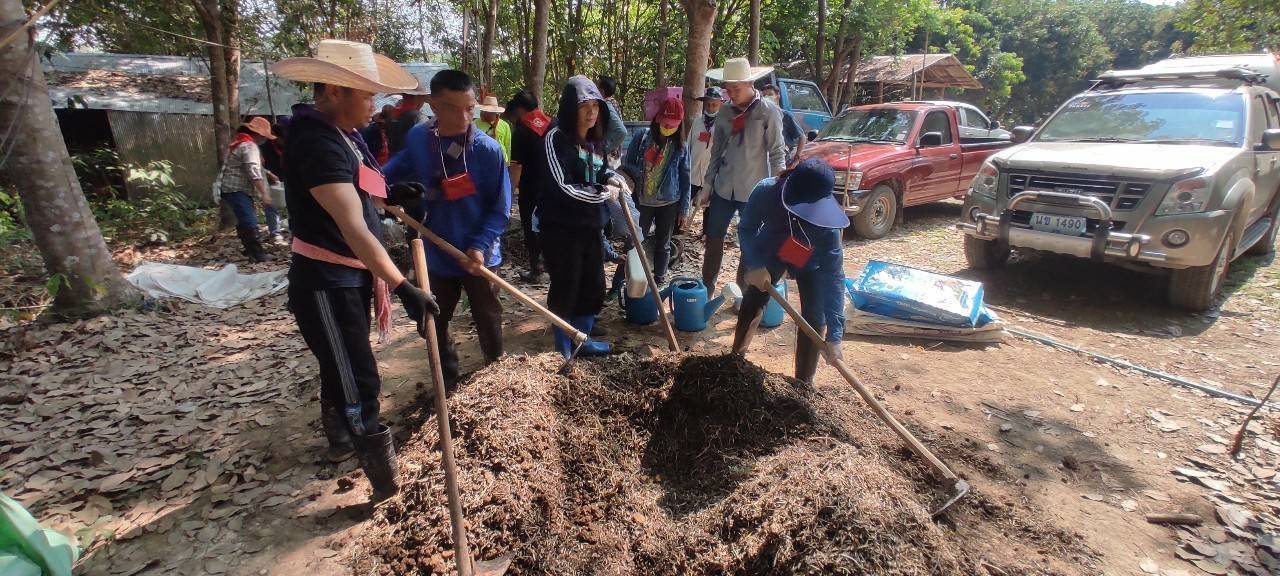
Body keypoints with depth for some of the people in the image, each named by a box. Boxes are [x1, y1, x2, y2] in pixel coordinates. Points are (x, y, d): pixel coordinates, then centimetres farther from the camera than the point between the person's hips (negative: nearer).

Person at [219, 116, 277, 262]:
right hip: (238, 190, -11)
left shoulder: (239, 141, 18)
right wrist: (264, 194, -23)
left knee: (244, 221, 17)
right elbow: (254, 173, -23)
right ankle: (257, 253, -12)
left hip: (232, 189, 11)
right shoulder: (249, 146, -15)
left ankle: (250, 249, 25)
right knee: (250, 223, -11)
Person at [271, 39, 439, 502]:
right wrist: (403, 287, -36)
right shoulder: (317, 143, -24)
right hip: (325, 284, -10)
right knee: (358, 381, -3)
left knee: (341, 366, 26)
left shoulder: (345, 133, 6)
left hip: (352, 278, 10)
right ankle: (382, 474, 11)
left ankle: (340, 439, 48)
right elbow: (354, 229, -32)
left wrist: (393, 195, 4)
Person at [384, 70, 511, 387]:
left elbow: (500, 209, -12)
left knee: (488, 321, 14)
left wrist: (481, 245, -23)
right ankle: (448, 379, 39)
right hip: (436, 254, 3)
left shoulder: (489, 149, -16)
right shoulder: (417, 139, -8)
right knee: (434, 324, 17)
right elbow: (394, 172, 11)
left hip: (478, 256, -3)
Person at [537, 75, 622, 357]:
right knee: (565, 288, 4)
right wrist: (603, 194, -11)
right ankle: (563, 348, 22)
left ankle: (582, 340, 34)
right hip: (561, 227, -7)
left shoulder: (594, 140, 9)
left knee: (593, 286, 14)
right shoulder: (556, 138, -14)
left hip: (591, 225, 7)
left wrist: (611, 177, 2)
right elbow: (562, 187, -21)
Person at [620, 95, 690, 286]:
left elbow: (685, 178, 2)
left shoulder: (680, 147, 0)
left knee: (663, 243, 12)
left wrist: (684, 208, 0)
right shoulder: (642, 137, -4)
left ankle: (660, 281, 24)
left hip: (668, 203, 1)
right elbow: (627, 165, 0)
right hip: (642, 201, -1)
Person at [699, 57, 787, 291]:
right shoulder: (724, 114, 6)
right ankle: (706, 289, 22)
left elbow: (777, 153, -8)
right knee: (713, 241, 9)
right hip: (723, 190, 4)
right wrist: (707, 187, 10)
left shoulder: (767, 112, -7)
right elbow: (716, 153, 12)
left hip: (754, 192, -4)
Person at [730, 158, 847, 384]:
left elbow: (833, 276, -36)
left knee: (814, 320, -9)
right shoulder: (766, 192, -37)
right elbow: (746, 229, -18)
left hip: (811, 263, -1)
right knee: (751, 306, 4)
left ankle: (803, 384, 8)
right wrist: (755, 265, -33)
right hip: (771, 254, 2)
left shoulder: (825, 222, -39)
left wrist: (834, 335, -38)